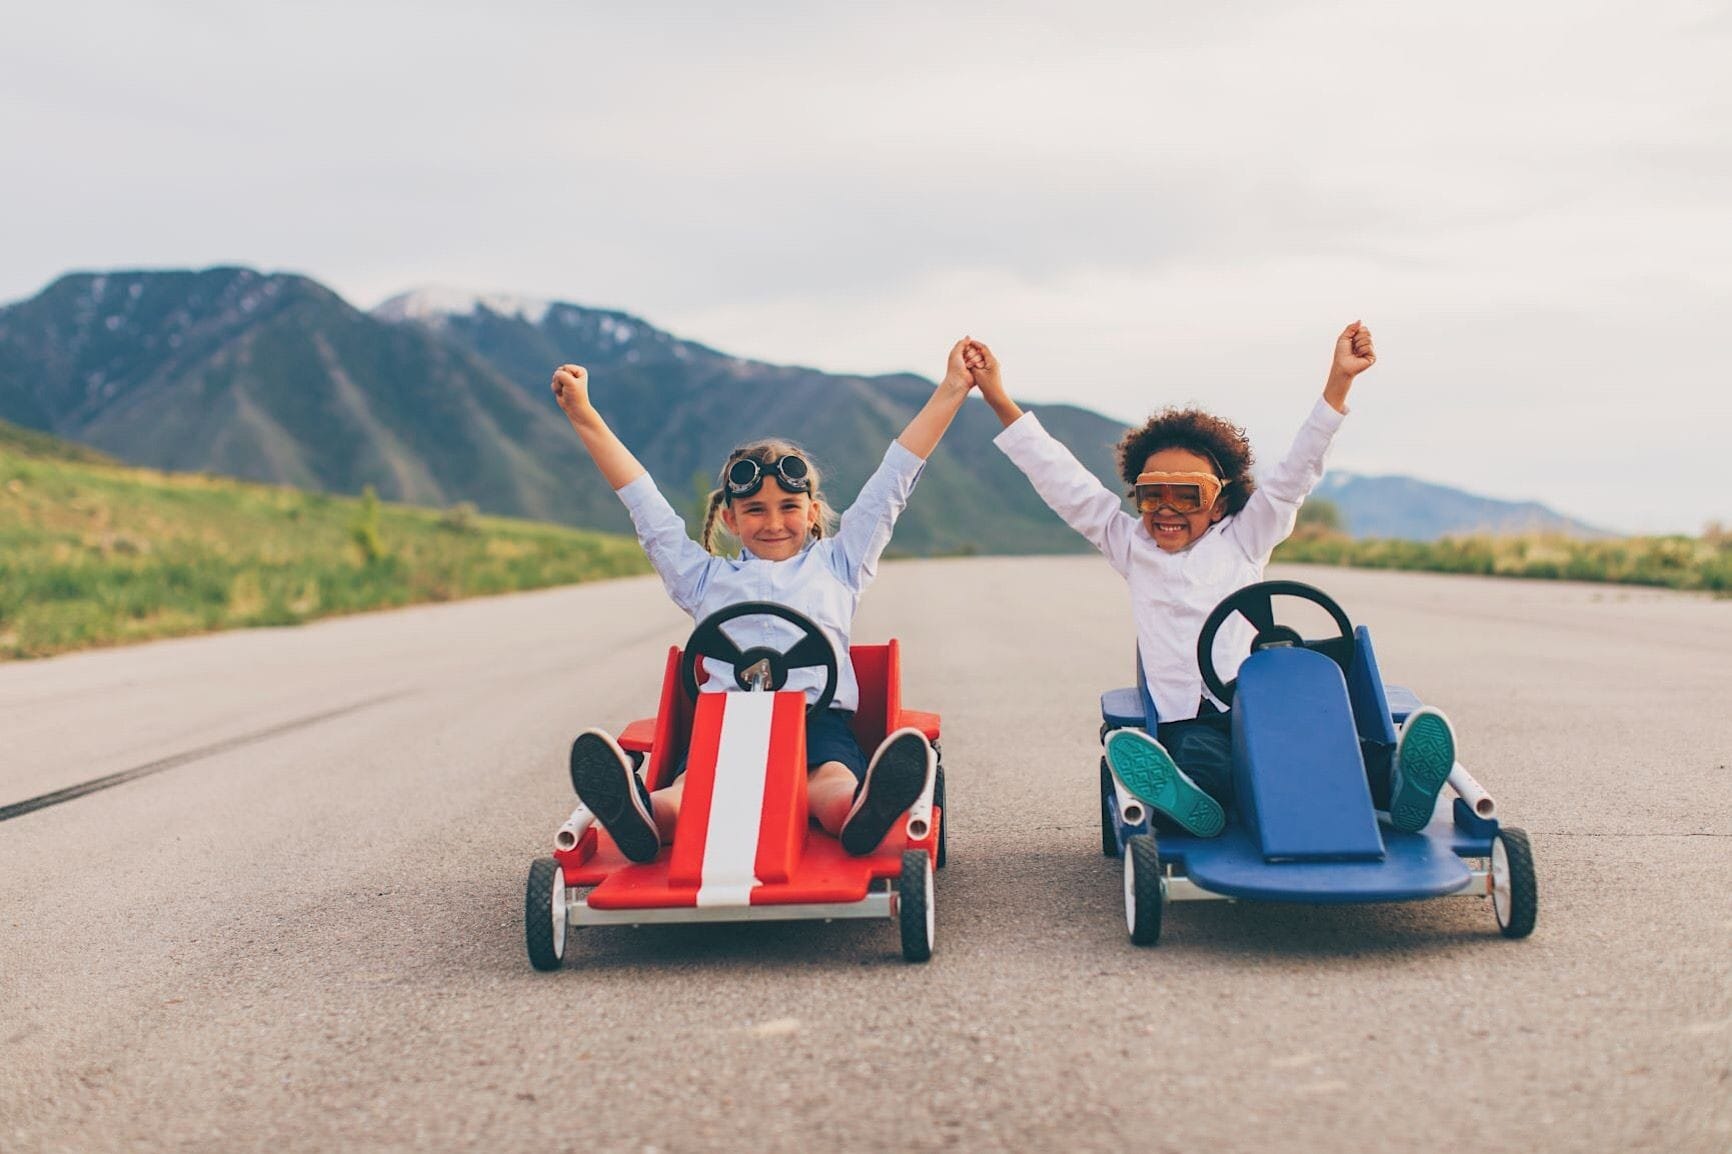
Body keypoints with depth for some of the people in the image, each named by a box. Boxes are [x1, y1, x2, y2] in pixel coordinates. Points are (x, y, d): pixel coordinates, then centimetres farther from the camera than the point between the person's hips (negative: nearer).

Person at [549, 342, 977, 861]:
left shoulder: (836, 564, 29)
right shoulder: (707, 578, 30)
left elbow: (893, 481, 30)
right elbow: (645, 503, 30)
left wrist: (951, 389, 31)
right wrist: (584, 416, 30)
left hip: (820, 715, 0)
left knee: (833, 780, -37)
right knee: (696, 784, -35)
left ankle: (863, 809, -69)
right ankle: (643, 816, -65)